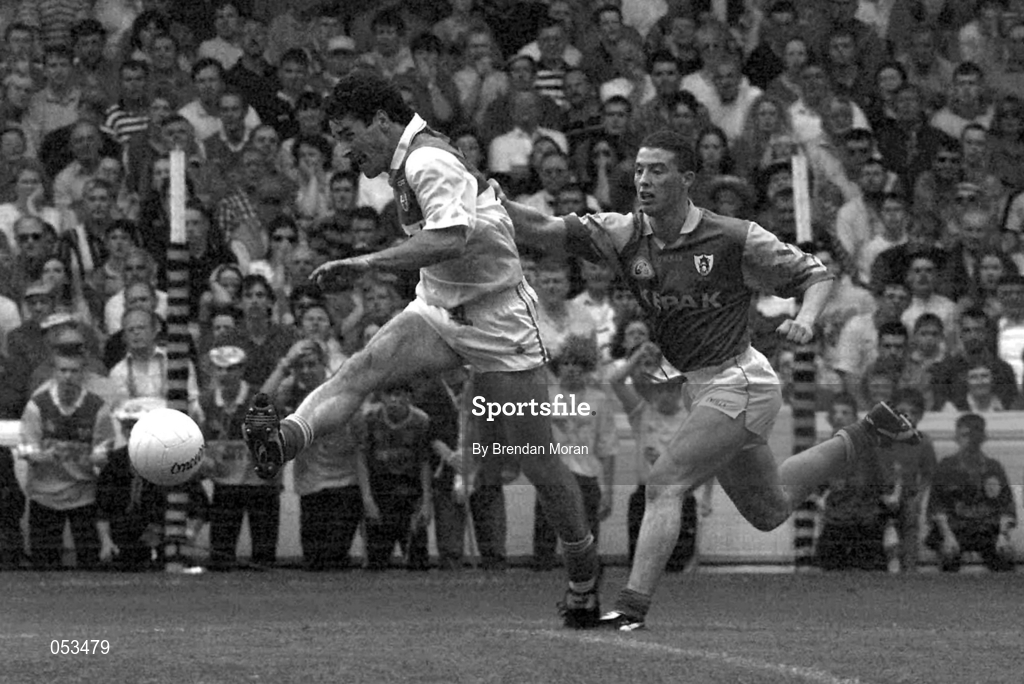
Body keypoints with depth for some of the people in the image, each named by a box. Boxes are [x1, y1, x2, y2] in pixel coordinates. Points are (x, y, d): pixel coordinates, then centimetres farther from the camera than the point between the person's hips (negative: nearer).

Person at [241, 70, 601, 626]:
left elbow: (452, 238, -36)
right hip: (439, 311, 8)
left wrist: (367, 263, -38)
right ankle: (285, 439, -47)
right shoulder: (409, 162, 10)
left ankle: (583, 576, 17)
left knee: (535, 460, -1)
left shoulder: (428, 162, -19)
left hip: (498, 320, -8)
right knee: (363, 368, -22)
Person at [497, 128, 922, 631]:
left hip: (737, 381, -7)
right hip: (698, 387, 7)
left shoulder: (735, 239, -14)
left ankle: (632, 607, -25)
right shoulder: (625, 235, -3)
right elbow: (543, 230, -11)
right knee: (769, 510, 23)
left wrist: (805, 318, -24)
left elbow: (816, 275, -4)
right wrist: (496, 202, -29)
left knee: (664, 485, -20)